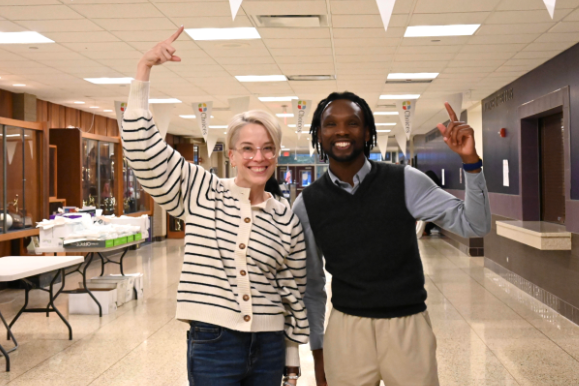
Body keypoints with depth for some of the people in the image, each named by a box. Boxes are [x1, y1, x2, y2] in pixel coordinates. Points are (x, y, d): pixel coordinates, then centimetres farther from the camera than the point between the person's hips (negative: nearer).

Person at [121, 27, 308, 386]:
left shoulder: (288, 221, 2)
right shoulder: (201, 192, -3)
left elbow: (294, 295, 8)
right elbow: (143, 145, -10)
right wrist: (145, 70, -17)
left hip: (269, 348, 3)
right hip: (212, 344, -3)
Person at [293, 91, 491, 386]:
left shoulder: (405, 182, -5)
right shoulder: (307, 204, -1)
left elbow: (474, 225, -5)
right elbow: (311, 284, 7)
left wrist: (470, 162, -18)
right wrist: (317, 351, 10)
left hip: (408, 328, -1)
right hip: (346, 331, 1)